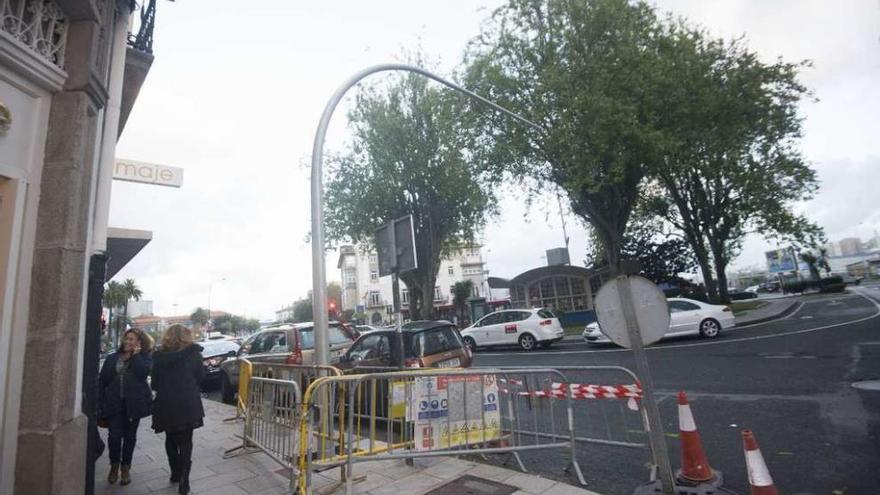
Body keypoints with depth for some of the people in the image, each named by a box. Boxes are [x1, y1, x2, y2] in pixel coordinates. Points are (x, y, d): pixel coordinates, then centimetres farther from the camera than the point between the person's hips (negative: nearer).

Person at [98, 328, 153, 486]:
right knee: (114, 435, -5)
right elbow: (102, 381, 9)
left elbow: (143, 372, -18)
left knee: (130, 436, 8)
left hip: (134, 403, -1)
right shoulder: (112, 359, 10)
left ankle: (125, 468, 25)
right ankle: (114, 465, 21)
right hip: (114, 403, 2)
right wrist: (101, 405, 3)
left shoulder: (144, 358, 3)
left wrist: (135, 355, -13)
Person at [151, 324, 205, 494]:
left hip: (166, 404, 2)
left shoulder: (159, 356, -2)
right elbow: (200, 378, -1)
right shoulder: (193, 353, -6)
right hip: (188, 404, -2)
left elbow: (155, 383, 3)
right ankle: (183, 479, 1)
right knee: (185, 441, 7)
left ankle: (175, 473, 30)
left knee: (171, 439, 22)